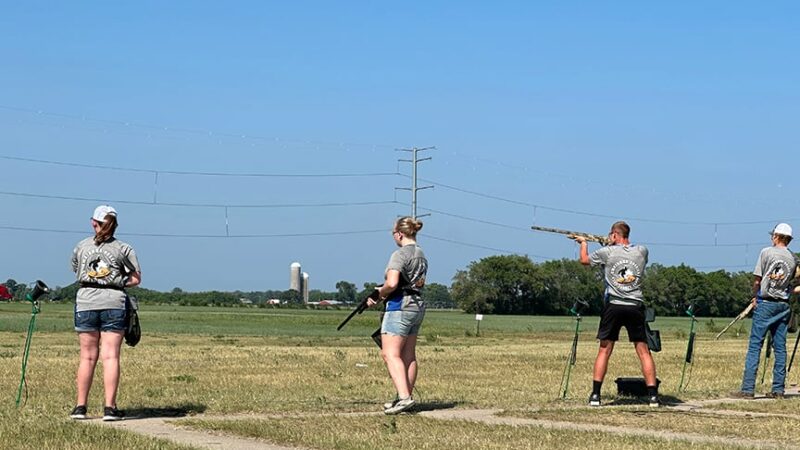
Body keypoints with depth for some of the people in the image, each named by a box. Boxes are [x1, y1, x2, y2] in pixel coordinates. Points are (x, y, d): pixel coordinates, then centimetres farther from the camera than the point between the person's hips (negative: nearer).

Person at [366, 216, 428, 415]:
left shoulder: (400, 255, -13)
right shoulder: (421, 255, 16)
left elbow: (392, 284, -24)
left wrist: (380, 293, -2)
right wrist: (380, 296, 13)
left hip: (400, 307, -10)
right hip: (417, 306, 10)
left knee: (390, 354, -13)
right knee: (408, 355, 13)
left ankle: (404, 397, -26)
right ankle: (406, 397, 16)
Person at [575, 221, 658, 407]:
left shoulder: (607, 252, -1)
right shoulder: (641, 251, 5)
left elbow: (584, 260, 17)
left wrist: (583, 243, 35)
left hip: (613, 306, -1)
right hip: (635, 307, 1)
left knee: (604, 350, 6)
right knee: (643, 351, 3)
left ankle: (595, 395, 2)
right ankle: (653, 395, -1)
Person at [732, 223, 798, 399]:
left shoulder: (766, 253, -6)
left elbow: (757, 280, -5)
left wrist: (755, 296, 9)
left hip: (765, 303, -5)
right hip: (783, 305, 5)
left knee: (755, 345, -5)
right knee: (780, 348, 9)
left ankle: (748, 389, -10)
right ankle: (778, 389, 8)